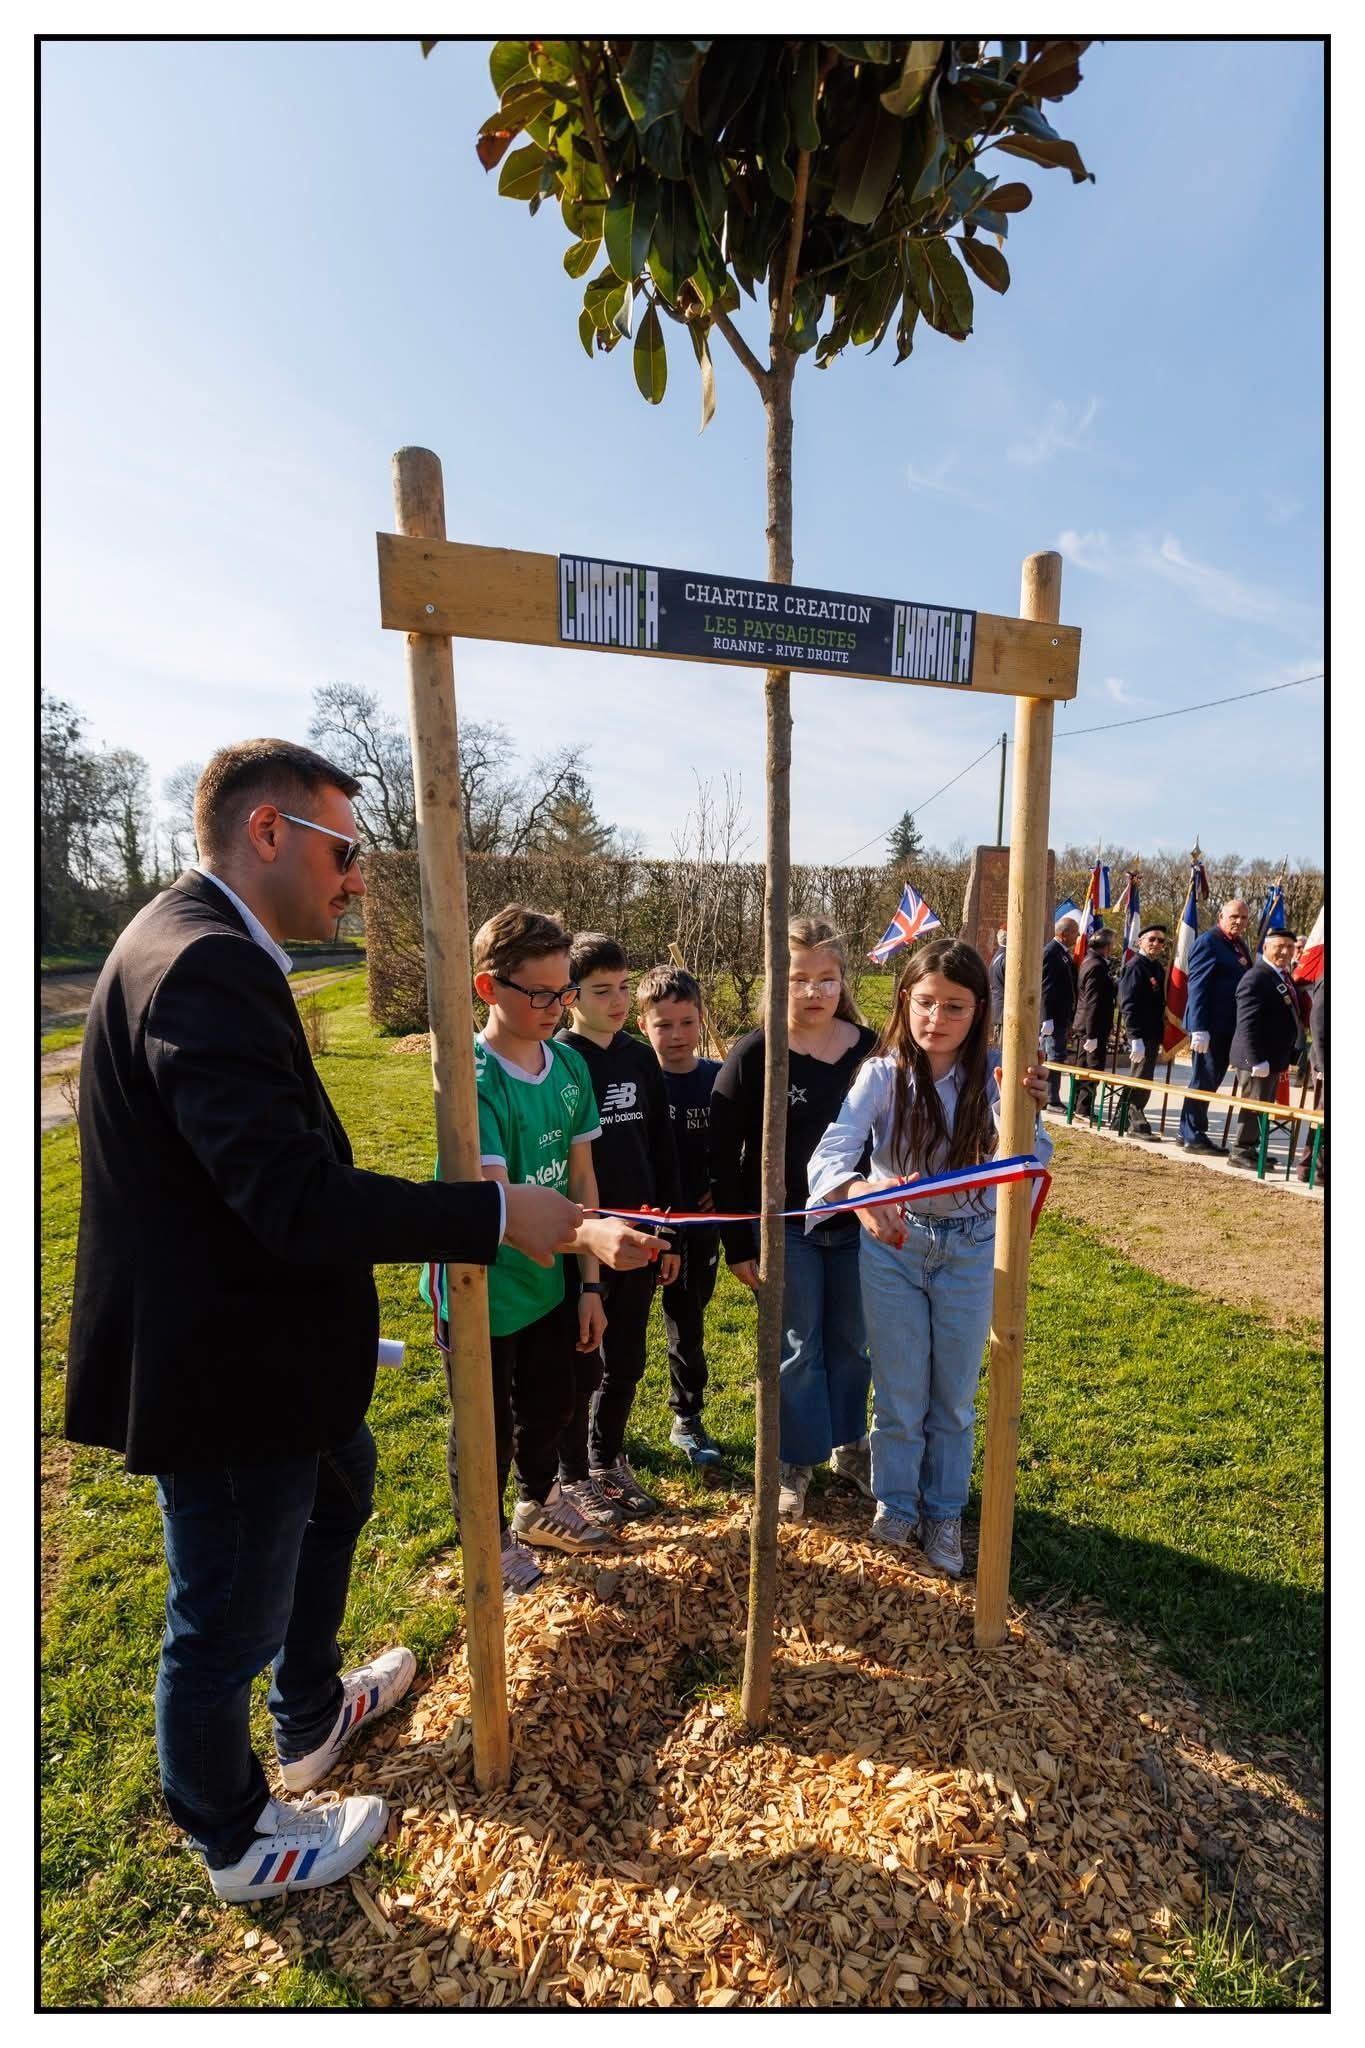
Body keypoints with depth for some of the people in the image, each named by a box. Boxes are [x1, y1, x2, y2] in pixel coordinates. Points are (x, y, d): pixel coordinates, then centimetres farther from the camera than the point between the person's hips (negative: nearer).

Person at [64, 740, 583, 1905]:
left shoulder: (200, 945, 6)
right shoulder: (209, 968, -27)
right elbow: (295, 1197, -35)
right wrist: (500, 1217, -28)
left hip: (261, 1344, 11)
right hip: (226, 1371, -11)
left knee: (336, 1487, 31)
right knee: (230, 1617, 15)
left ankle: (312, 1715, 56)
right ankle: (240, 1844, 45)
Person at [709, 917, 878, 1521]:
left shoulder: (870, 1049, -4)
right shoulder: (753, 1055, -13)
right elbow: (724, 1158, -10)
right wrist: (737, 1245, -9)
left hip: (856, 1225, 3)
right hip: (784, 1229, -3)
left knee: (853, 1345, 17)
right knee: (798, 1350, 10)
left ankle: (849, 1448, 40)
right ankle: (795, 1464, 32)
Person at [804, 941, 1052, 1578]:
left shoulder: (991, 1080, -12)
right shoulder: (882, 1074, -16)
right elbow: (830, 1154, -28)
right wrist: (860, 1191, -49)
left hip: (969, 1251, 1)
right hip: (892, 1245, -1)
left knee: (954, 1397, 17)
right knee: (899, 1394, 15)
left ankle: (944, 1514, 40)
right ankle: (895, 1505, 39)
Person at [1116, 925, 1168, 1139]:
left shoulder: (1158, 967, 14)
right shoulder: (1135, 967, -12)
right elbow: (1128, 1005, -18)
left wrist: (1162, 1033, 15)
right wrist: (1136, 1038, -23)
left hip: (1153, 1033, 9)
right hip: (1141, 1034, -9)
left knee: (1144, 1080, 15)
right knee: (1141, 1080, -3)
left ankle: (1126, 1119, 26)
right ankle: (1138, 1125, 6)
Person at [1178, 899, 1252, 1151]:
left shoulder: (1240, 945, 16)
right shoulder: (1208, 942, -11)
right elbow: (1197, 986, -17)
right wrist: (1199, 1029, -22)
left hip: (1228, 1027, 9)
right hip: (1210, 1026, -9)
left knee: (1211, 1080, 14)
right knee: (1204, 1080, -3)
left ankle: (1189, 1132, 24)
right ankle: (1193, 1137, 6)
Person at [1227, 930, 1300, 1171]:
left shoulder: (1284, 976, 13)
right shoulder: (1256, 979, -19)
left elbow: (1287, 1018, 20)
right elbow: (1247, 1025, -24)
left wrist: (1289, 1057, 17)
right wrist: (1257, 1060, -27)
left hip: (1274, 1058, 10)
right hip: (1258, 1060, -10)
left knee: (1264, 1106, 16)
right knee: (1254, 1106, -2)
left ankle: (1251, 1148, 27)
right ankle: (1241, 1153, 9)